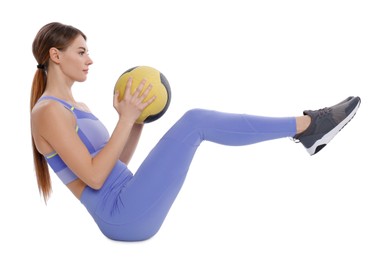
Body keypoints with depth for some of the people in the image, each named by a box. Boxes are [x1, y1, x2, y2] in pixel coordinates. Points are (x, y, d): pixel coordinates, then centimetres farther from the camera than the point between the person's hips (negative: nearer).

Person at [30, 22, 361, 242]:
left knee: (195, 123, 5)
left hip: (126, 210, 9)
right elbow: (95, 176, -18)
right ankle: (308, 125, -9)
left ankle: (305, 127, 4)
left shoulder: (75, 107, 19)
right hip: (124, 216, -9)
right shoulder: (48, 112, -11)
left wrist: (137, 119, 9)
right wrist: (126, 118, -15)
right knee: (195, 121, -16)